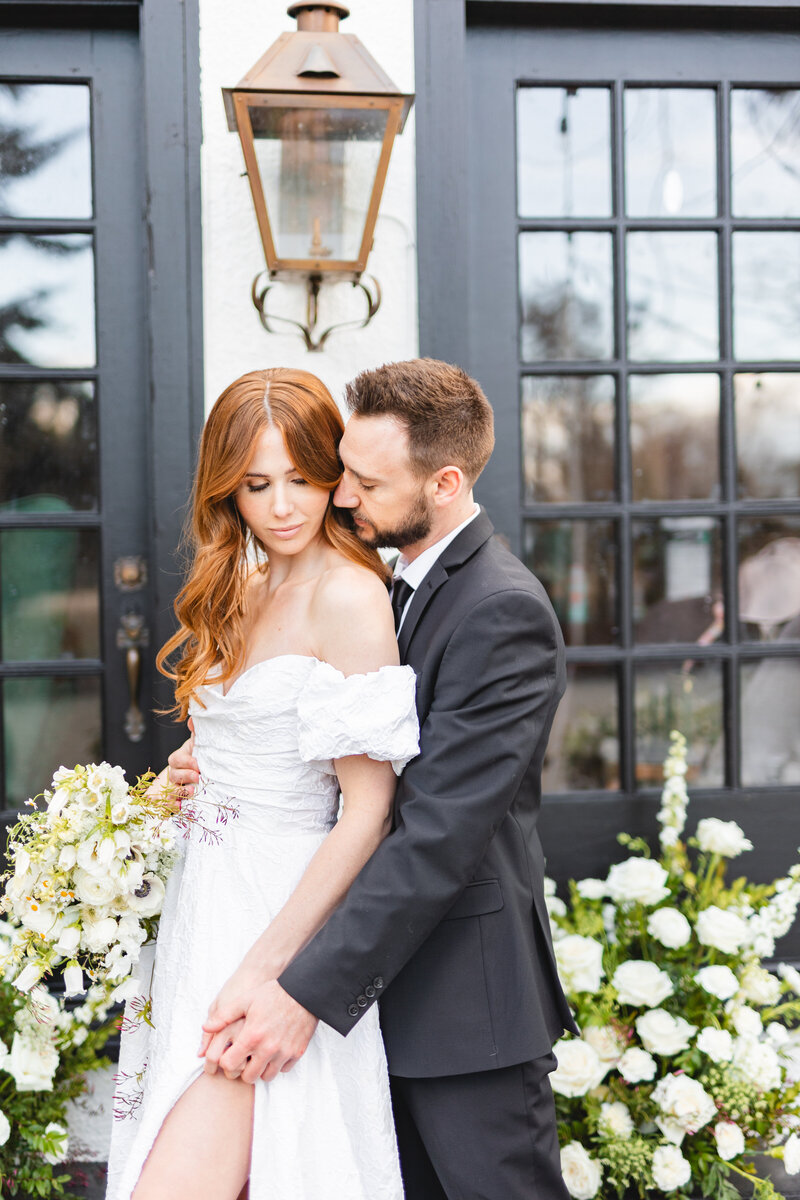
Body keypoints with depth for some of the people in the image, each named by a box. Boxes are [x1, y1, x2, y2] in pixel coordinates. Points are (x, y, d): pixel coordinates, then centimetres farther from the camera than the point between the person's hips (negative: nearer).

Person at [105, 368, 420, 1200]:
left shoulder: (348, 595, -12)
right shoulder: (241, 592, 14)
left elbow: (367, 811, -17)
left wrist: (266, 970, -19)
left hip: (282, 908, -8)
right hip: (205, 904, 8)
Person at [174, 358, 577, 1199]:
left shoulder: (503, 612, -20)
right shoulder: (403, 587, 11)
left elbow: (440, 834, -25)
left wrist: (306, 994, -26)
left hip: (466, 999, -9)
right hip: (394, 982, 9)